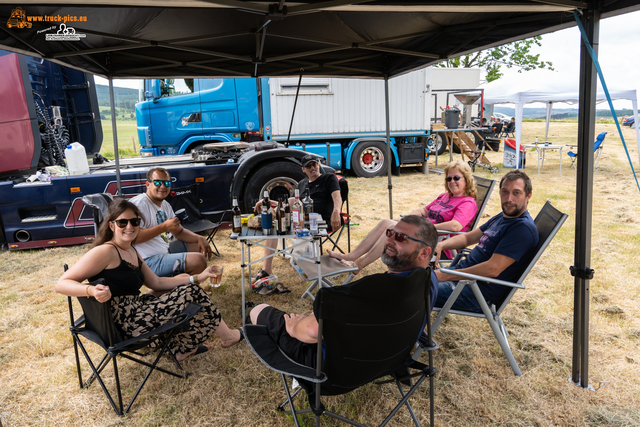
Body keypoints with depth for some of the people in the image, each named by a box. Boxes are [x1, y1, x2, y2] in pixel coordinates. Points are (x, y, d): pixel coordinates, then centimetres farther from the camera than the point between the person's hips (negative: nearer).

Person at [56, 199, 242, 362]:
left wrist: (197, 278, 9)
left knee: (187, 289, 17)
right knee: (191, 293, -6)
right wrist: (91, 290, -40)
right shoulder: (105, 252, -16)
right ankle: (228, 337, 16)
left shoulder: (131, 251, 13)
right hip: (124, 322, -10)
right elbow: (62, 284, -19)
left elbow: (157, 283, 14)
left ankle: (180, 348, 21)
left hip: (134, 310, 10)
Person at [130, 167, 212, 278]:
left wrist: (200, 238, 3)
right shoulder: (139, 204, -15)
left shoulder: (165, 205, 16)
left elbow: (179, 232, 21)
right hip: (149, 260, -11)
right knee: (199, 260, -23)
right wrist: (164, 227, -24)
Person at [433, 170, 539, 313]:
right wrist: (440, 245, -2)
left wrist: (445, 276, -21)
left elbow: (493, 269, -25)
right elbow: (468, 237, 19)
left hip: (479, 293, -9)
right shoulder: (501, 217, 11)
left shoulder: (524, 228, -19)